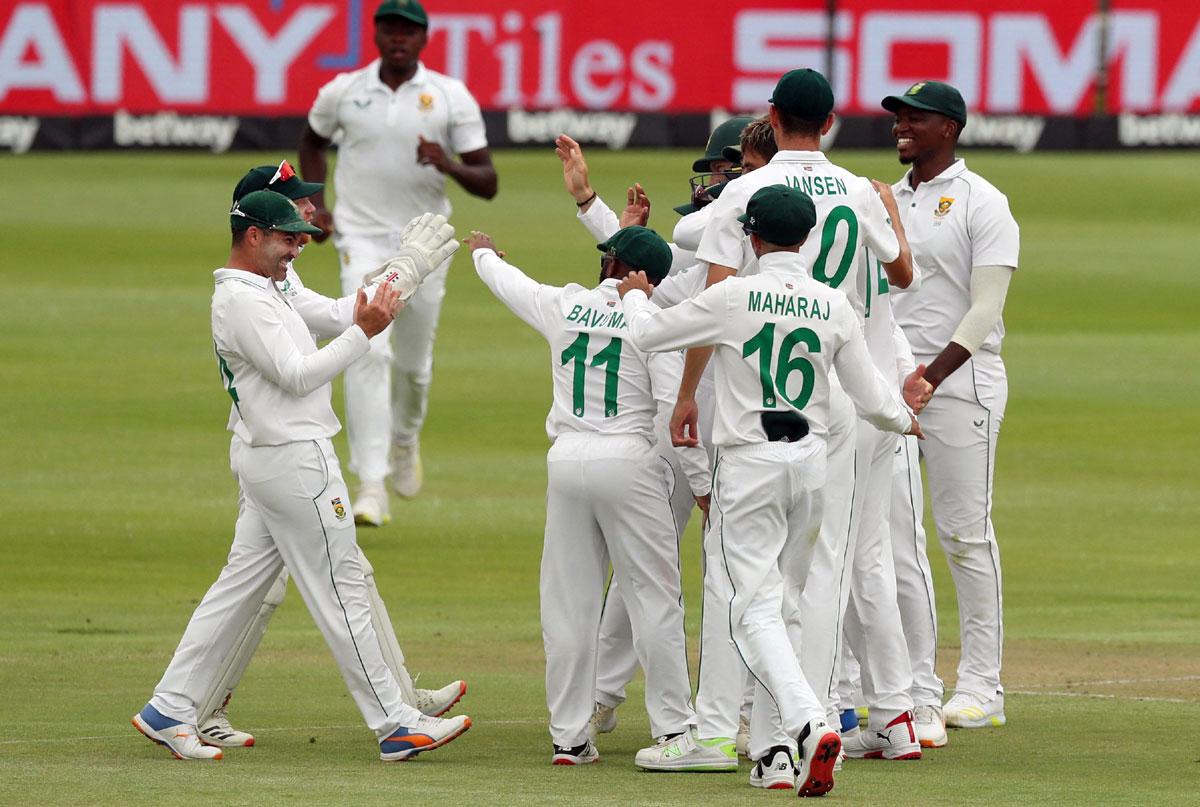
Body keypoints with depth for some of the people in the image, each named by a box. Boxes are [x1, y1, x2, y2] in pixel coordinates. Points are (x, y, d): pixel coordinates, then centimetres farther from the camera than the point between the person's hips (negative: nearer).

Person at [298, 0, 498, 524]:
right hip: (363, 239, -1)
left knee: (414, 362, 12)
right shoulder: (342, 92, 1)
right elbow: (312, 141, 22)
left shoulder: (451, 97, -3)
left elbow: (488, 183, -3)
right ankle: (371, 486, -24)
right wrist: (315, 205, 8)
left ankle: (406, 438, 47)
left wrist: (449, 166, -25)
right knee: (369, 352, -19)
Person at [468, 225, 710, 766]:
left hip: (567, 460, 3)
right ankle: (673, 727, -3)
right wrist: (702, 483, -7)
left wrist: (483, 253, 50)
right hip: (629, 463, -3)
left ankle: (568, 735, 7)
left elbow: (507, 282, 28)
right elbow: (674, 409, -11)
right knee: (654, 598, 0)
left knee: (568, 604, 7)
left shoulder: (563, 306, 7)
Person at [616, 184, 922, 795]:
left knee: (756, 607, -7)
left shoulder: (732, 297, -10)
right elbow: (870, 396, 6)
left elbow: (645, 334, 0)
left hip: (749, 465, -4)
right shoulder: (833, 306, 1)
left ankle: (809, 722, -30)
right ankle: (774, 751, 13)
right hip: (811, 461, 4)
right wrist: (907, 421, 29)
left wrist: (635, 296, 24)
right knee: (782, 603, 15)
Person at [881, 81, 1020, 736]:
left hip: (960, 380, -6)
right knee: (893, 537, 1)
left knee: (966, 534, -3)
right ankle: (920, 690, 4)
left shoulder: (981, 203, -5)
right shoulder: (885, 202, 16)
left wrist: (930, 379, -19)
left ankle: (981, 686, 4)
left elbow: (985, 307, -12)